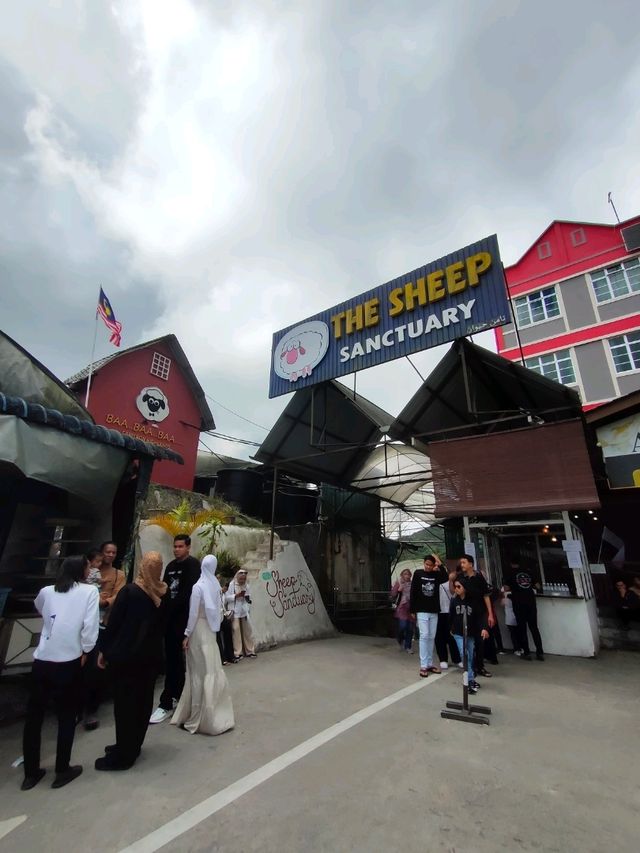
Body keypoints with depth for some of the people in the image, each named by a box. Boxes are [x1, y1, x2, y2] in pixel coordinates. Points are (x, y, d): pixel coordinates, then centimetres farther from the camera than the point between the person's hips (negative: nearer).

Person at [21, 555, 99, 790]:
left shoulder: (46, 591, 8)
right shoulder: (90, 591, -5)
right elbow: (90, 625, -13)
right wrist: (85, 651, 2)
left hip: (42, 660, 4)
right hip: (69, 661, -4)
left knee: (33, 715, 18)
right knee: (66, 716, 13)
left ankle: (30, 773, 30)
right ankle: (62, 771, 24)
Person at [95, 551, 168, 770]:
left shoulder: (129, 591, -16)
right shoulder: (164, 594, -3)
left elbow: (113, 622, -11)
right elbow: (163, 624, 4)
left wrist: (104, 650, 0)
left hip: (126, 655, -4)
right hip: (152, 655, 5)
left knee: (124, 703, 7)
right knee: (143, 701, 17)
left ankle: (122, 756, 17)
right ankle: (131, 747, 32)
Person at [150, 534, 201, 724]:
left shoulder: (193, 565, -10)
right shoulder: (171, 566, 13)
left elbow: (187, 593, -17)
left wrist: (170, 607, -14)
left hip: (183, 618, -7)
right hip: (170, 617, 7)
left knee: (176, 660, -2)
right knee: (173, 660, 15)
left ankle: (167, 703, 5)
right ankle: (180, 695, 29)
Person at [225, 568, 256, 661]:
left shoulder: (246, 585, 6)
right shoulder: (231, 584, -9)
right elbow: (226, 597, -13)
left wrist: (248, 598, -4)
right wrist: (236, 595, -21)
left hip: (244, 611, 5)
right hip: (234, 612, -5)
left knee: (247, 631, 9)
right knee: (236, 632, -5)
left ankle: (250, 651, 21)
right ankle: (237, 653, 4)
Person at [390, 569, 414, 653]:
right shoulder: (398, 583, 0)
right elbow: (392, 595, -1)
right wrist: (398, 590, -16)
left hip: (411, 609, 3)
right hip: (402, 608, -3)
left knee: (410, 629, 4)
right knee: (402, 626, -12)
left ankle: (408, 647, 18)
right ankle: (400, 641, 18)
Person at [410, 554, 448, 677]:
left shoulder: (436, 574, 2)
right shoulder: (418, 573, -4)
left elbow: (445, 578, -21)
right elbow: (413, 592, -4)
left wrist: (440, 564, -23)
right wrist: (412, 610, -6)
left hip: (434, 611, 3)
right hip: (422, 611, -3)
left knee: (431, 637, 9)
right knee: (424, 636, -7)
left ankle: (430, 664, 19)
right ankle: (423, 666, -2)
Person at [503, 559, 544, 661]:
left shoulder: (510, 573, 0)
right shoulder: (527, 572, 11)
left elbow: (506, 588, -4)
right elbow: (536, 585, 16)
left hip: (519, 602, -4)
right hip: (531, 600, 4)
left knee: (522, 628, 4)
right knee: (534, 627, 10)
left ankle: (526, 653, 4)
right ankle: (540, 652, 9)